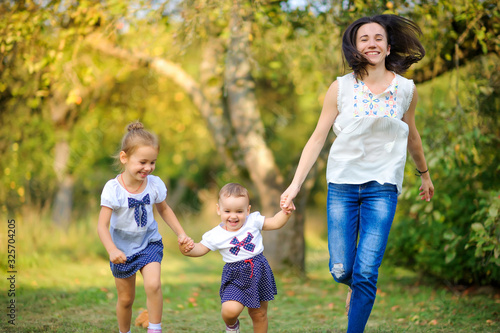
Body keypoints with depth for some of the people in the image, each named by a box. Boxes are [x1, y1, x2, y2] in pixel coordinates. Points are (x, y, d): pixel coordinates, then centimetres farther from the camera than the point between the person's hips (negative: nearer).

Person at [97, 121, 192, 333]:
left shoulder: (154, 184, -12)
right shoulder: (113, 189, -23)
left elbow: (164, 210, 8)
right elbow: (102, 225, -23)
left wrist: (181, 234, 0)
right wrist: (112, 250, -39)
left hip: (149, 243, 1)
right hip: (123, 248, -1)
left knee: (153, 285, -24)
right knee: (126, 299, 11)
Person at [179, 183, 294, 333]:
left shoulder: (253, 221, -2)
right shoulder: (216, 235, -8)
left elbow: (275, 222, 6)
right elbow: (201, 248, -1)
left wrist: (286, 212, -10)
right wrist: (188, 249, -21)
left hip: (258, 272, 2)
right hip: (236, 276, -2)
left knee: (259, 314, 12)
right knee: (230, 309, -23)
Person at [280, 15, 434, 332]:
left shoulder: (406, 89, 2)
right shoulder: (341, 87, -2)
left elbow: (411, 134, 19)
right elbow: (318, 138, 1)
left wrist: (425, 175, 32)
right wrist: (296, 184, -5)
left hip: (382, 187, 0)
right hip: (343, 184, 0)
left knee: (366, 273, -10)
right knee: (341, 271, 0)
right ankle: (356, 286, 38)